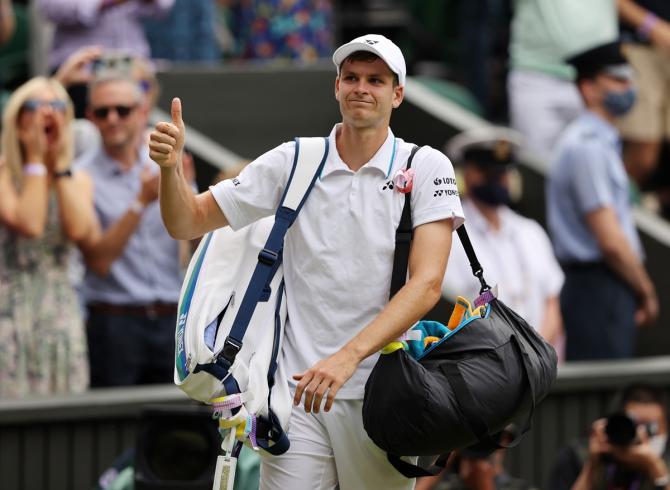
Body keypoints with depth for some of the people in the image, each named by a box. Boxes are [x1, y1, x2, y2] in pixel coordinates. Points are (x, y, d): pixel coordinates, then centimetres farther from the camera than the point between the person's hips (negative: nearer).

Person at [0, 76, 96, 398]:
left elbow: (79, 230, -10)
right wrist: (35, 158, -9)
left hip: (59, 309, 4)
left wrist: (60, 162, -4)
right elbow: (29, 224, -19)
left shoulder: (78, 181, 11)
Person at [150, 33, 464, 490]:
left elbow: (427, 283, -14)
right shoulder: (292, 161, 5)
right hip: (298, 386, 1)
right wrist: (171, 165, -14)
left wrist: (347, 358, -25)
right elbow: (188, 222, 9)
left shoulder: (427, 167, -3)